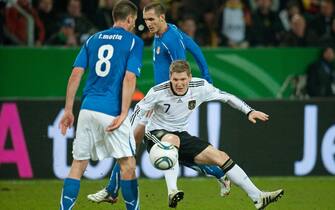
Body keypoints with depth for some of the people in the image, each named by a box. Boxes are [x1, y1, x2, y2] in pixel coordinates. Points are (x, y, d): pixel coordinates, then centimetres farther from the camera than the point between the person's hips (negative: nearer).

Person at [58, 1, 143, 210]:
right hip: (112, 111, -4)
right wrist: (123, 114, -11)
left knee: (78, 164, 8)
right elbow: (129, 79, -9)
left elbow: (76, 75, 8)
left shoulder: (93, 39, 15)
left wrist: (68, 110, 11)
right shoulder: (134, 42, 2)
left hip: (88, 108, 4)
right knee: (127, 163, 5)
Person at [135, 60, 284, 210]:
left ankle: (258, 197, 0)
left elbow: (226, 97, 4)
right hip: (157, 135, -4)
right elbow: (139, 111, -5)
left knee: (221, 157, -6)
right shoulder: (158, 92, -19)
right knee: (173, 139, -42)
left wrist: (249, 111, -2)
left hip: (181, 135, 4)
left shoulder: (200, 87, -11)